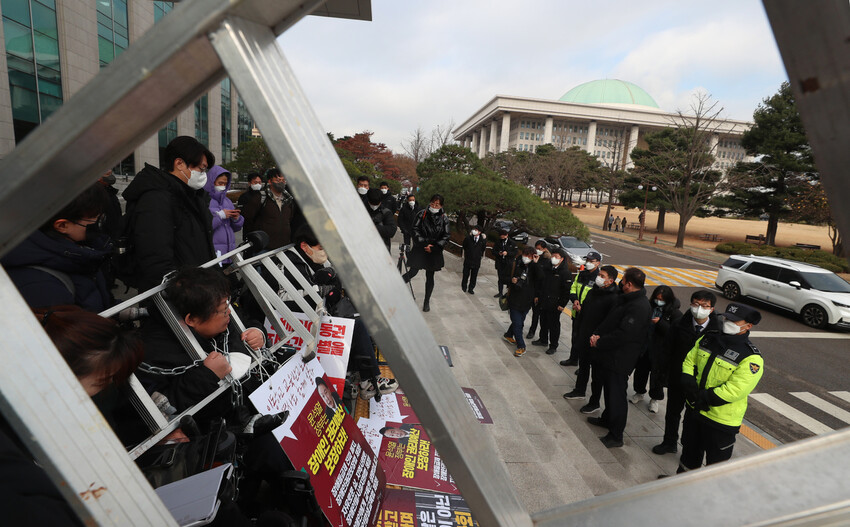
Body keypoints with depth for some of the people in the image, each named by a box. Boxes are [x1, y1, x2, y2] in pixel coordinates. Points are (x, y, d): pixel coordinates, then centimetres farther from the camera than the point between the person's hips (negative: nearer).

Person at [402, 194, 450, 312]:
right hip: (420, 249, -2)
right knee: (413, 271, -14)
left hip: (434, 252, 2)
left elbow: (445, 237, 1)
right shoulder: (422, 215, -2)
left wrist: (433, 247, -10)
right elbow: (415, 229, -4)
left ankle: (427, 302, 19)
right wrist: (424, 243, -14)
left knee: (430, 277, 9)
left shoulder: (444, 219, 2)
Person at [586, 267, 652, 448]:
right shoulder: (626, 299, 9)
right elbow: (609, 321, 14)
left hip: (620, 360, -10)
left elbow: (623, 335, -28)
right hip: (609, 357, 10)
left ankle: (616, 436, 15)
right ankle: (607, 419, 45)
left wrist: (599, 342, -18)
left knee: (616, 395, 1)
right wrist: (596, 334, -3)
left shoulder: (639, 307, -24)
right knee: (608, 390, 25)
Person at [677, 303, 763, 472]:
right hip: (694, 410, 6)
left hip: (721, 420, -6)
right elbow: (689, 360, 6)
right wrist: (689, 383, -11)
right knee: (690, 451, 25)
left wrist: (703, 397, -24)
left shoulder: (751, 359, -19)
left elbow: (734, 390, -25)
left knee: (716, 460, 11)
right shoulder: (707, 339, 1)